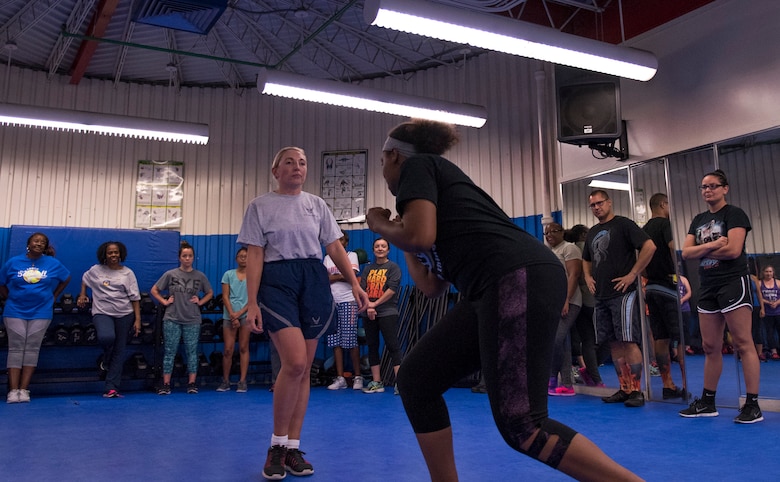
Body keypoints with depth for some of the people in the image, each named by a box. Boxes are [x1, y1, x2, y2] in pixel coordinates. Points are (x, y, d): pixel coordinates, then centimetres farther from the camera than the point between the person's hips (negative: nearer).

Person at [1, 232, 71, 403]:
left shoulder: (53, 264, 1)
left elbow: (66, 278, 15)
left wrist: (54, 296, 12)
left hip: (40, 312, 0)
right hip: (15, 311, 0)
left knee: (32, 349, 0)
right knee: (16, 349, -2)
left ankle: (24, 389, 3)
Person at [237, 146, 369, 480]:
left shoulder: (317, 204, 13)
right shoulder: (260, 206, 4)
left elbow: (335, 247, 11)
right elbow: (254, 256, -1)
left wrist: (354, 284, 0)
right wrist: (252, 303, -9)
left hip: (314, 282, 4)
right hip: (277, 282, -4)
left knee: (304, 368, 4)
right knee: (295, 362, -19)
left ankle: (293, 448, 16)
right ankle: (277, 445, 1)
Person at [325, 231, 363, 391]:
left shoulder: (351, 255, 8)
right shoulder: (327, 258, 20)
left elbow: (351, 275, -7)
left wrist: (333, 277, 0)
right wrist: (342, 276, -6)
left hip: (348, 302, -4)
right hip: (332, 302, 4)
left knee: (350, 340, -8)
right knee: (335, 342, 0)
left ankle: (357, 377, 0)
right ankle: (340, 378, 4)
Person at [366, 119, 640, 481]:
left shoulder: (417, 166, 7)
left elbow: (420, 236, -13)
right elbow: (431, 285, 26)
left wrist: (379, 225, 8)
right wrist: (396, 234, 35)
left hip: (520, 280, -9)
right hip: (498, 290, 9)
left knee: (520, 424, -13)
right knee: (415, 380, 12)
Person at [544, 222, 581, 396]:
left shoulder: (569, 248, -1)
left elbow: (574, 275, -11)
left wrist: (567, 300, -20)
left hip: (566, 303, -8)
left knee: (555, 340, -17)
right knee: (562, 343, 4)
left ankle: (552, 377, -2)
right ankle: (567, 385, 4)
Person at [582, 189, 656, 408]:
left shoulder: (623, 224, -4)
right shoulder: (592, 232, 18)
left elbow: (649, 246, -14)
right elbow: (586, 259, 31)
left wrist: (632, 275, -16)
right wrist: (588, 277, 11)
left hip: (622, 293, -7)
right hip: (601, 296, 7)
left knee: (628, 341, -9)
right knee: (614, 344, 8)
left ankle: (636, 391, -3)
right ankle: (624, 389, 14)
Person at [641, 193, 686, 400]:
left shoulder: (644, 229, 16)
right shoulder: (664, 223, -6)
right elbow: (673, 247, -23)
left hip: (650, 287, 7)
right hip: (667, 286, -7)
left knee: (661, 339, 7)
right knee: (680, 338, -5)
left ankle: (668, 385, 10)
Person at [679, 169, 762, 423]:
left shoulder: (734, 214, -3)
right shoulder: (698, 220, 16)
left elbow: (733, 250, -17)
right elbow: (686, 252, 5)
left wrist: (702, 250, -4)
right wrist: (711, 245, -11)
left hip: (733, 282, -7)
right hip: (707, 286, 7)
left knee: (743, 343, -6)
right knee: (710, 347, 9)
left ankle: (752, 404, -1)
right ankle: (707, 402, 16)